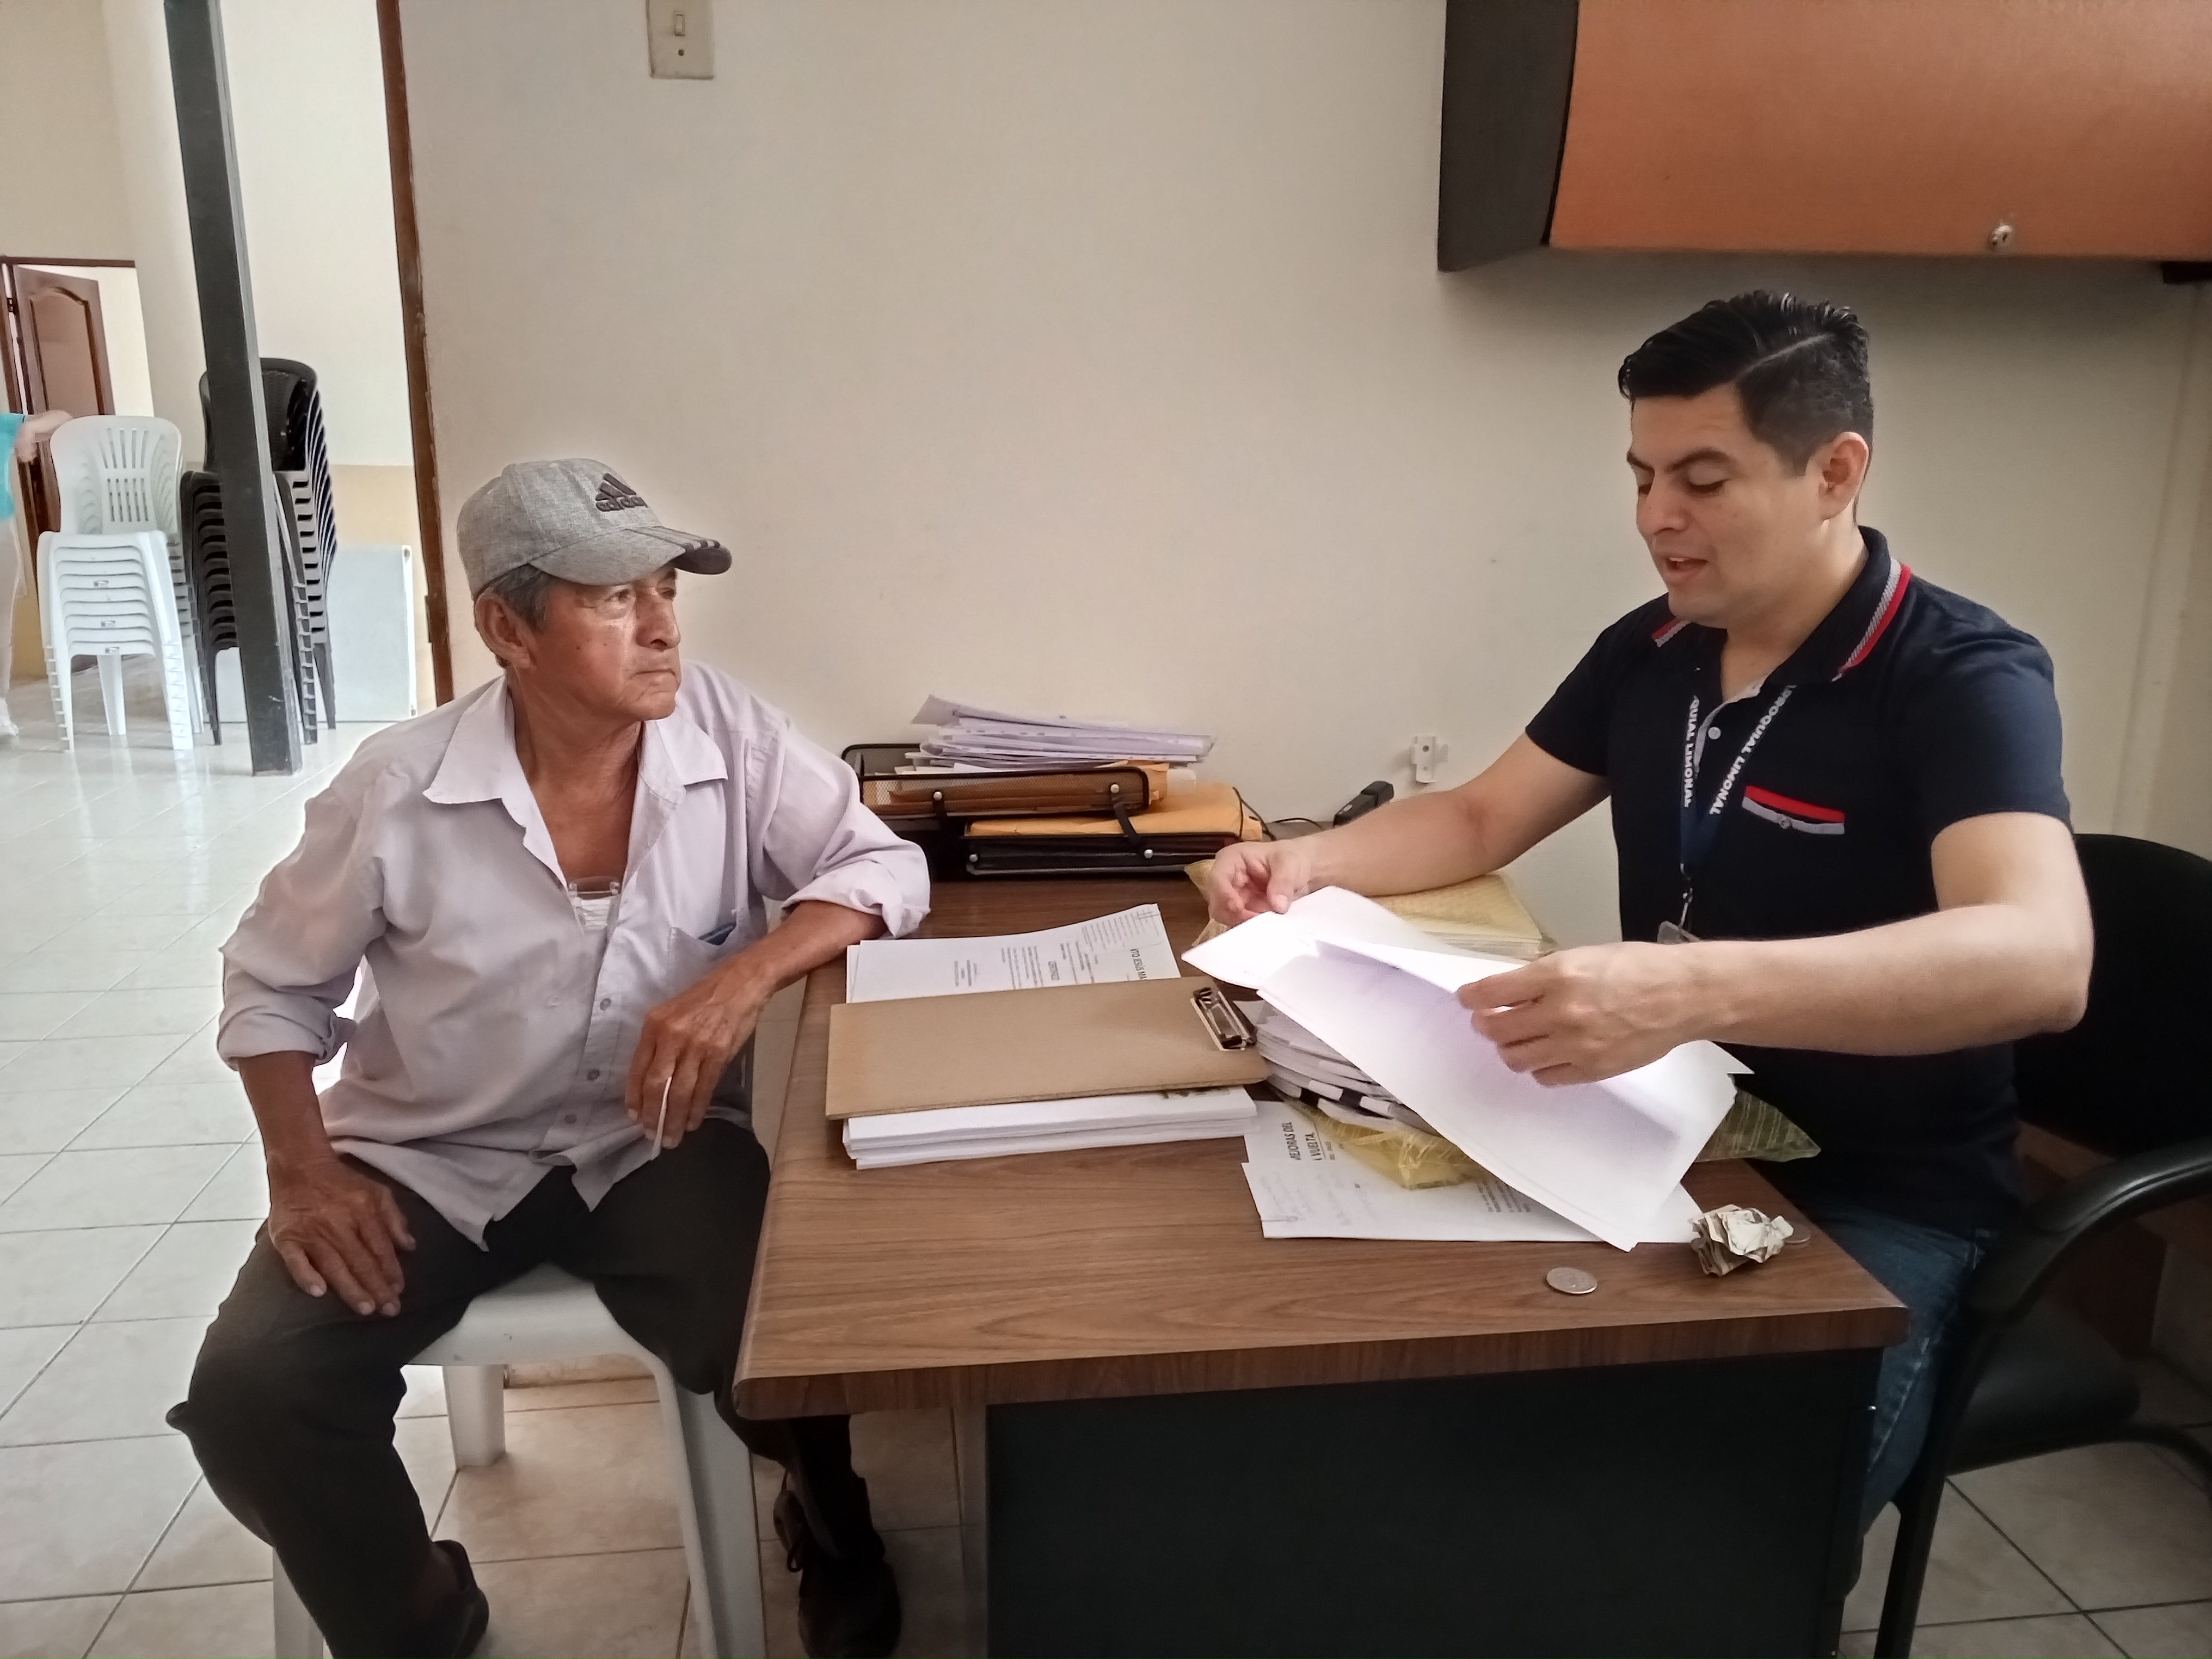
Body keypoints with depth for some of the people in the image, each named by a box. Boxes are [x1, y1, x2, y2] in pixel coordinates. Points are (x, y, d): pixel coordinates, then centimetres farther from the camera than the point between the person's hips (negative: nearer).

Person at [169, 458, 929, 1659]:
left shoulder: (728, 731, -11)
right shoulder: (397, 787, -12)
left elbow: (884, 870, -12)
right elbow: (273, 983, 2)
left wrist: (742, 980, -29)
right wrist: (301, 1172, -11)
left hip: (656, 1141, -1)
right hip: (434, 1155, 1)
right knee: (249, 1390, -17)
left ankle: (829, 1522, 14)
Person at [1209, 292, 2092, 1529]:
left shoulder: (1963, 679, -16)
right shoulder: (1651, 651, 5)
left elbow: (2041, 959, -33)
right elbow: (1479, 823, 13)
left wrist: (1690, 991, -47)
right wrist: (1311, 863, -7)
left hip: (1876, 1207, -5)